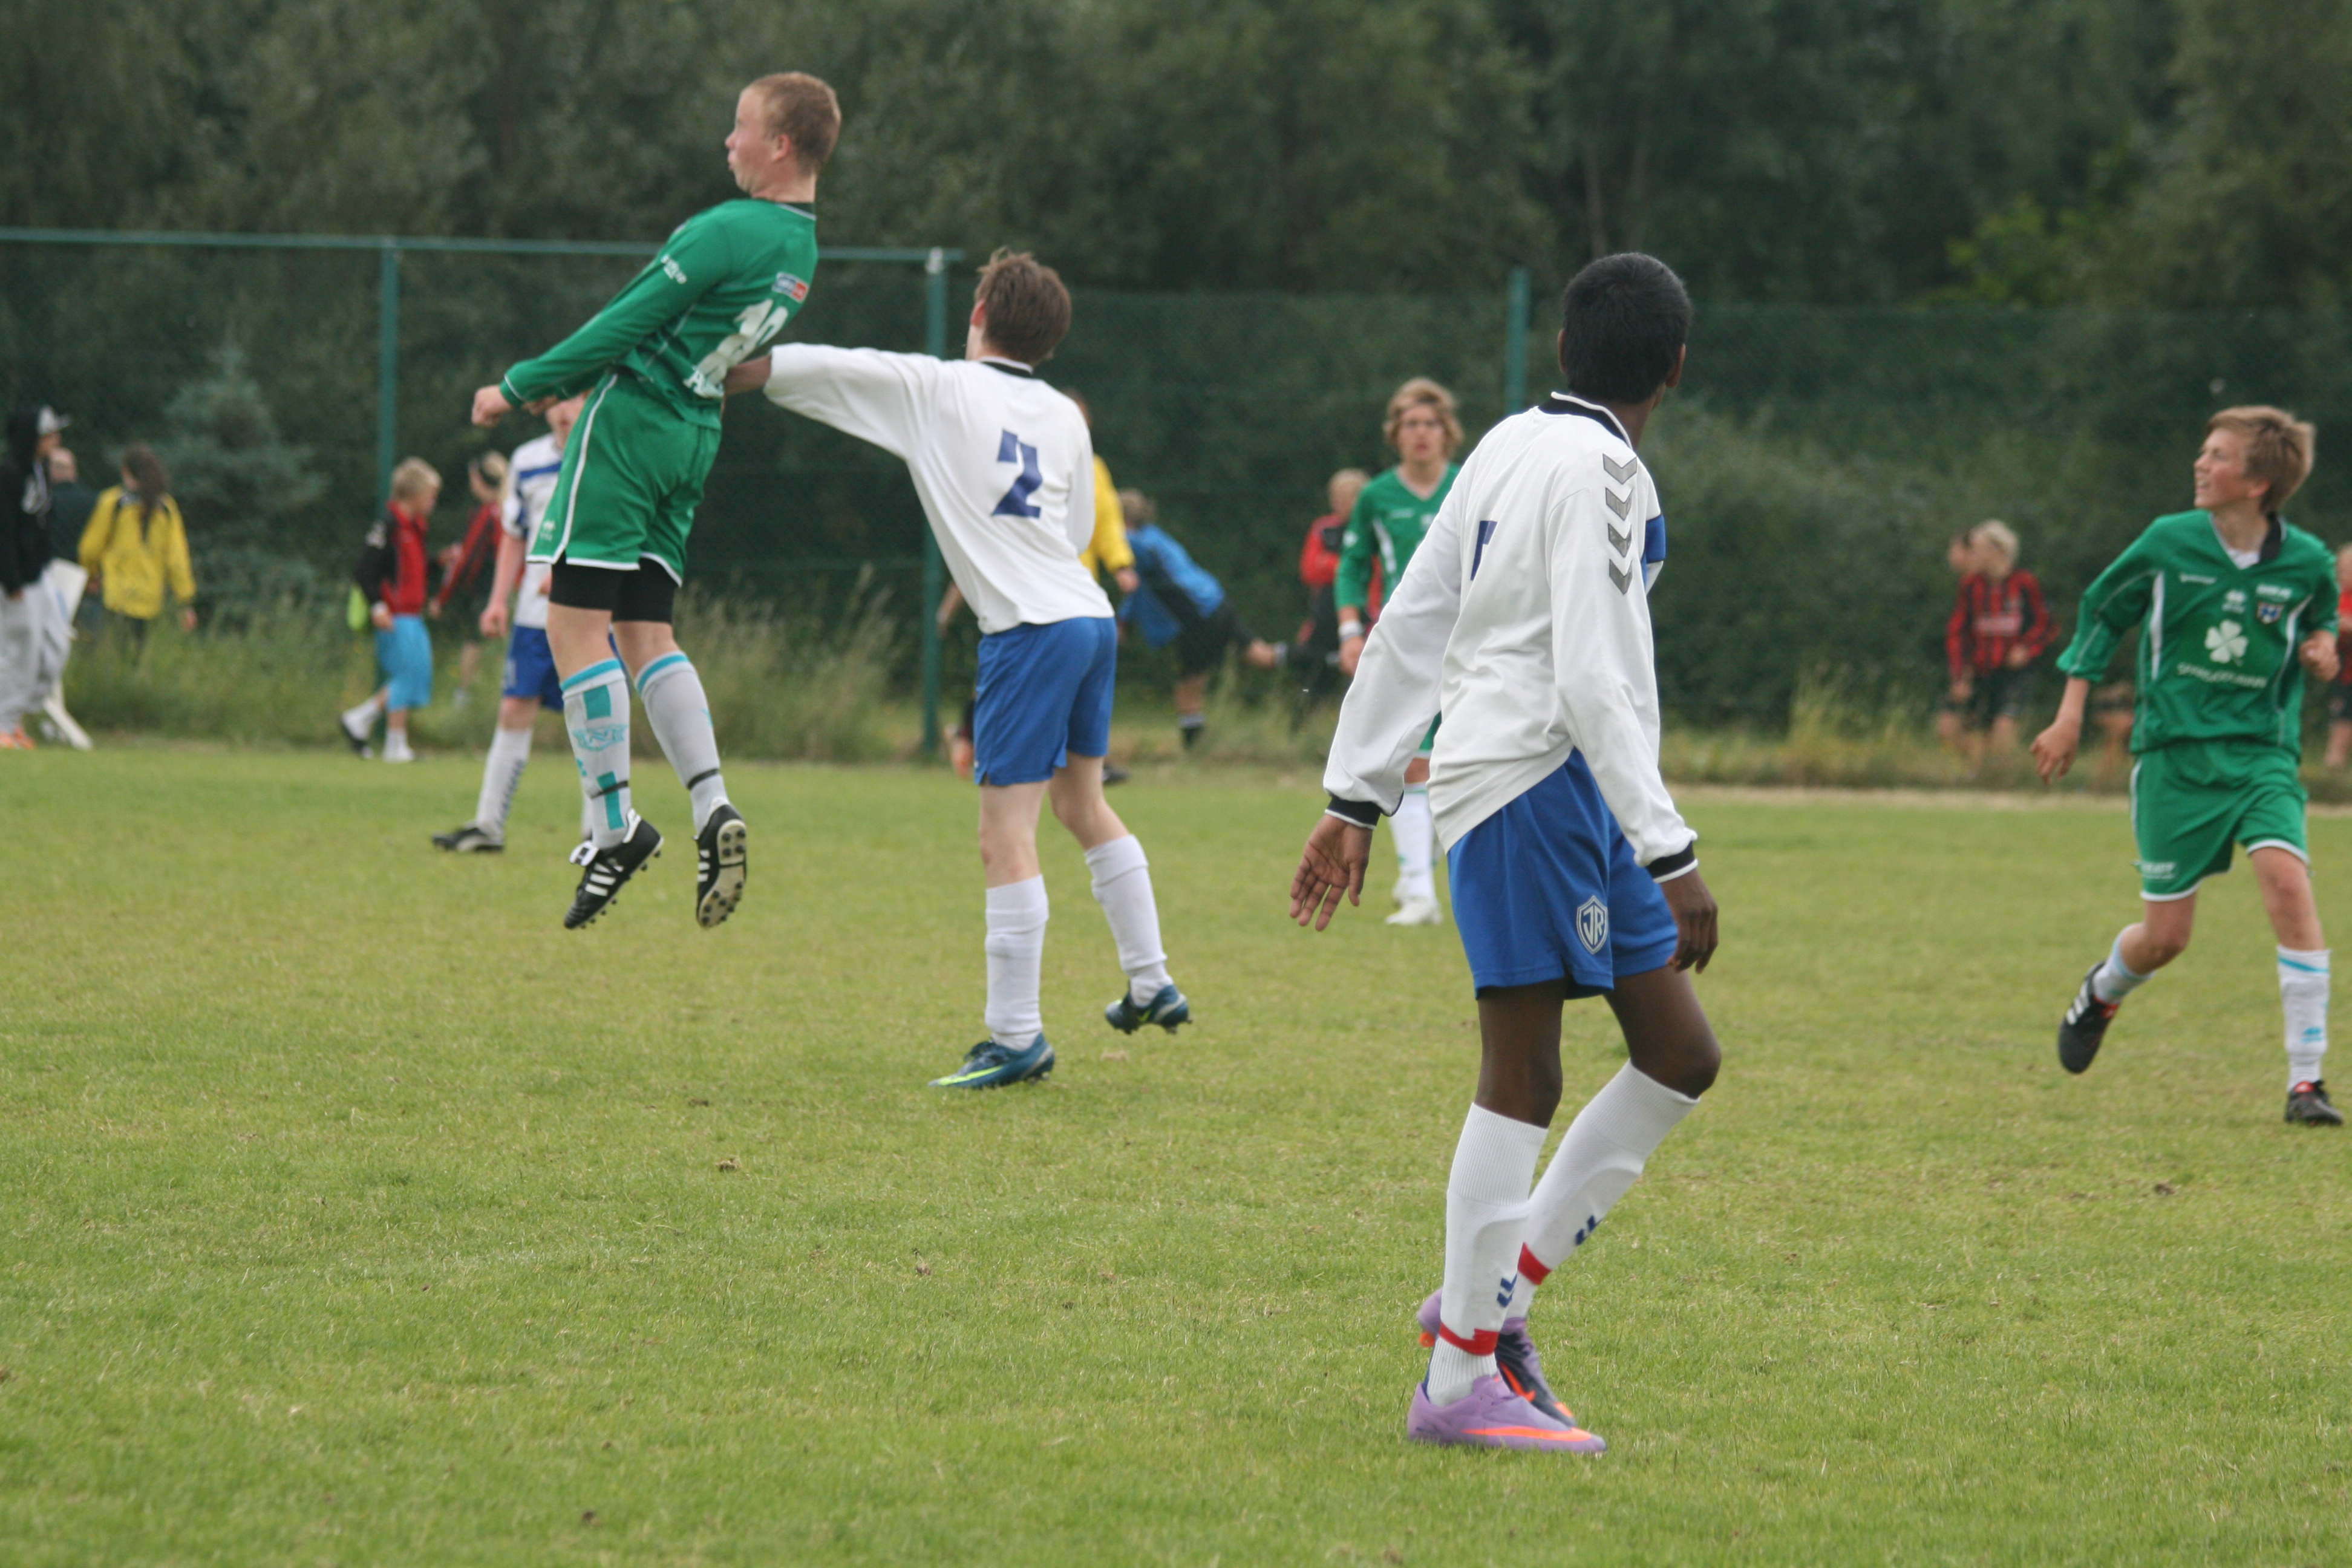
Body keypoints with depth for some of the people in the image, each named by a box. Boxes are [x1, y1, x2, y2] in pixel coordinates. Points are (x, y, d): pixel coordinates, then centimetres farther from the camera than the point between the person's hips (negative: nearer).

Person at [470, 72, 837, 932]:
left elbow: (628, 325, -15)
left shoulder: (727, 232, -18)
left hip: (630, 424, -9)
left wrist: (518, 387, -5)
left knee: (576, 626, -5)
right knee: (645, 634, 11)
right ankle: (713, 810, -4)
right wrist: (566, 379, 24)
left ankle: (614, 823, -6)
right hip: (695, 436, 9)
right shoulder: (799, 246, 10)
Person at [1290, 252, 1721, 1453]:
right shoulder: (1597, 471, -13)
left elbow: (1408, 626, 17)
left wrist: (1356, 798, 21)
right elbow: (1591, 682, -20)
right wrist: (1672, 856, -20)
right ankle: (1460, 1379, -4)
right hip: (1537, 778, -10)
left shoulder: (1511, 447, 15)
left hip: (1564, 799, 10)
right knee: (1522, 1077, -7)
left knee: (1680, 1056, 10)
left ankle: (1499, 1294, 13)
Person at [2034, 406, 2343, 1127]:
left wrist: (2322, 649, -4)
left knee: (2287, 880, -25)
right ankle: (2103, 992, 40)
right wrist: (2071, 714, 6)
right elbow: (2102, 612, 10)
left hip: (2263, 752, 0)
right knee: (2165, 936, 1)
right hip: (2176, 751, 0)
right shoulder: (2170, 543, -4)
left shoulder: (2306, 562, -2)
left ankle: (2307, 1081, -20)